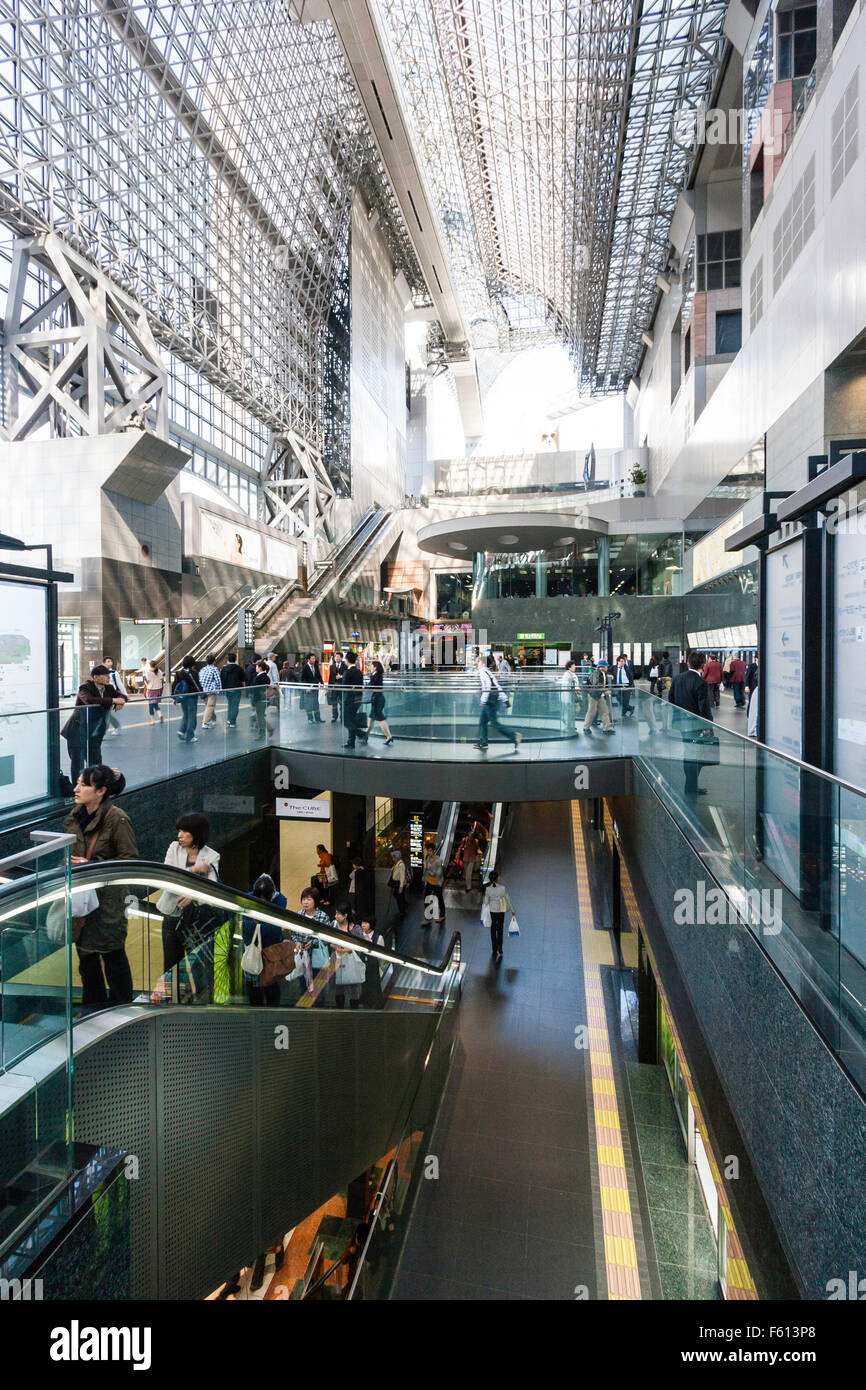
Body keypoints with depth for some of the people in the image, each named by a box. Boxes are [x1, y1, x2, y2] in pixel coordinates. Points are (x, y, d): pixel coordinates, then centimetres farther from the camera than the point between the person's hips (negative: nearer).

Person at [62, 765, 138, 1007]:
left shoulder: (117, 819, -19)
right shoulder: (76, 815, 3)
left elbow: (130, 860, -16)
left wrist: (92, 865, -21)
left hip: (108, 897, -7)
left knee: (112, 955, 6)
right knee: (85, 953, 18)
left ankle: (120, 1008, 25)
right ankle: (92, 1006, 35)